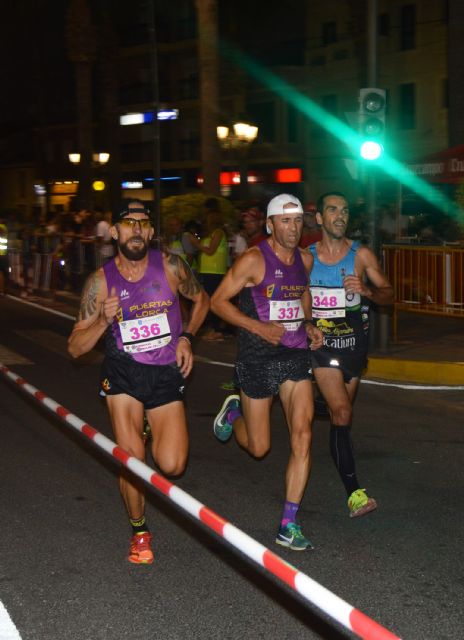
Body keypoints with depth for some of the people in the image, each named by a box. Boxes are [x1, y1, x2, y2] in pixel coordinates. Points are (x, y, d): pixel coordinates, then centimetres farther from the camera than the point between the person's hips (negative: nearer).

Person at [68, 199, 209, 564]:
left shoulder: (170, 267, -7)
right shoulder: (101, 281, -8)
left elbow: (201, 299, 13)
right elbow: (76, 348, -5)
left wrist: (186, 338, -2)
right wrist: (103, 320, -23)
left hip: (167, 373, 0)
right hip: (123, 371, 0)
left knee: (172, 466, -9)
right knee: (131, 459, -12)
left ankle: (153, 434, 28)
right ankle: (139, 531, 15)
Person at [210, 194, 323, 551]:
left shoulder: (305, 260, 6)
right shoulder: (253, 260, -12)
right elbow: (218, 301, -9)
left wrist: (309, 324, 9)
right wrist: (258, 327, -19)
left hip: (296, 355, 4)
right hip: (258, 358, -4)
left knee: (302, 435, -9)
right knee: (258, 447, 7)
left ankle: (289, 526, -1)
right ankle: (234, 411, 43)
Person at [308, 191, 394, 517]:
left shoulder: (361, 254, 0)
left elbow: (389, 294, -2)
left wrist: (367, 290, -22)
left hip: (354, 342, 2)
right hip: (322, 342, -2)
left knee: (341, 414, 15)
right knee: (342, 414, -15)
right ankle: (355, 492, -15)